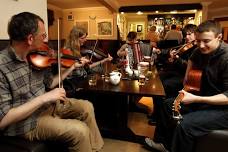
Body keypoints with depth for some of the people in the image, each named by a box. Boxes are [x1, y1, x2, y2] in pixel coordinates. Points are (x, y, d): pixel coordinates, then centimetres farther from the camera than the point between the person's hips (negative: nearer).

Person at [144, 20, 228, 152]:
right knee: (168, 105, 11)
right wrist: (187, 77, 13)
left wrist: (196, 99, -32)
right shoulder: (203, 50, 0)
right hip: (206, 97, 9)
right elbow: (192, 59, 26)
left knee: (185, 124, -30)